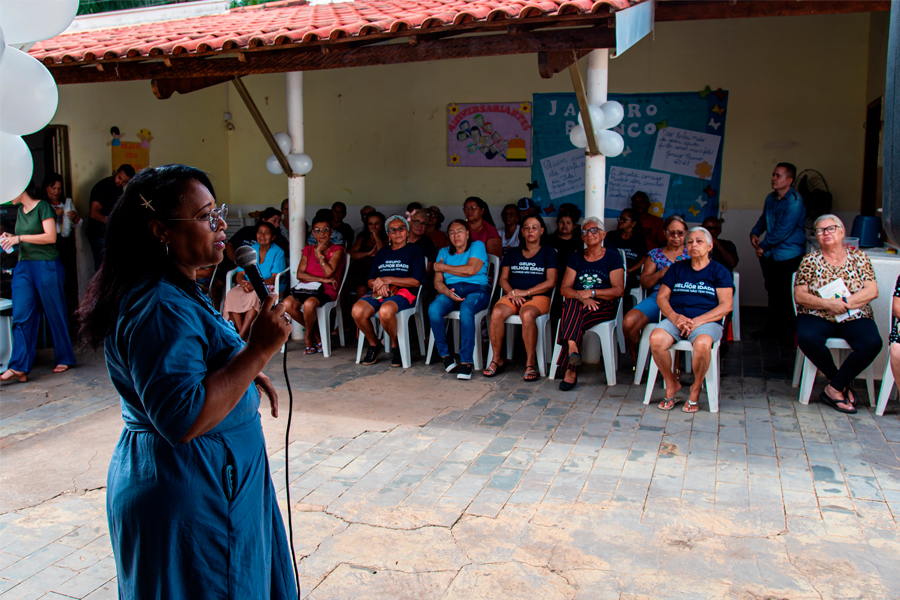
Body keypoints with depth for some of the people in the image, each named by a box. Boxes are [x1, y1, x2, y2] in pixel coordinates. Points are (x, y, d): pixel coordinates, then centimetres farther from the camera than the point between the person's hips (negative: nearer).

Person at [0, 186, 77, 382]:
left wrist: (19, 238, -16)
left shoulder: (43, 207, -6)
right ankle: (19, 367, -7)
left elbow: (50, 237, -15)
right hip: (24, 266, 7)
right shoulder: (20, 210, 16)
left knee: (55, 313, 3)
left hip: (46, 265, -7)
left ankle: (64, 358, 18)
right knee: (21, 314, -4)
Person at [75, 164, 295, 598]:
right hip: (187, 495, -10)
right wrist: (257, 352, -30)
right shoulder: (161, 308, -25)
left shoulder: (176, 292, 9)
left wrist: (246, 373, 9)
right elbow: (182, 420, -32)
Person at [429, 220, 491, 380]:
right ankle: (445, 355, -18)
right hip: (450, 290, 3)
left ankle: (466, 361, -34)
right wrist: (447, 292, -12)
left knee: (466, 311, -38)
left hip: (476, 290, -3)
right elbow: (438, 282, 12)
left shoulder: (477, 246, 9)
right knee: (433, 310, -30)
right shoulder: (444, 252, 22)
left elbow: (471, 270, -9)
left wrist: (443, 267, 3)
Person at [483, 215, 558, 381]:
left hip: (538, 296, -3)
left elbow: (551, 282, -1)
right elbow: (503, 278, 14)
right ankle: (497, 359, -16)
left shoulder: (548, 253, 10)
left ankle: (530, 363, -26)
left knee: (527, 315, -39)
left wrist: (525, 292, -9)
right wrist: (512, 293, -7)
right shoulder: (512, 253, 20)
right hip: (512, 295, 3)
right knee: (496, 313, -31)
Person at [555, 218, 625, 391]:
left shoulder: (613, 257, 7)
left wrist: (591, 293, -14)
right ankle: (572, 348, -48)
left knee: (572, 318, -34)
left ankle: (569, 369, -37)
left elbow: (619, 290, -3)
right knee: (573, 302, -35)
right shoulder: (576, 258, 17)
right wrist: (581, 296, -15)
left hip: (604, 306, -3)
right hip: (577, 304, 3)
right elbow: (565, 288, 6)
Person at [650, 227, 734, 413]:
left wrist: (698, 321, -14)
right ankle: (672, 385, -6)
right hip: (676, 318, 3)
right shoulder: (677, 268, 18)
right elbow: (661, 297, 11)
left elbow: (726, 306, -1)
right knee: (656, 339, -30)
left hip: (707, 320, -2)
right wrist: (674, 316, -10)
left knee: (702, 343, -37)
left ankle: (696, 389, -9)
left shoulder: (720, 271, 9)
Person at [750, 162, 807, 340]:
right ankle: (774, 326, 24)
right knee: (773, 292, 14)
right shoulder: (770, 198, 10)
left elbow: (783, 230, -20)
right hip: (770, 255, 7)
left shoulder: (795, 202, -15)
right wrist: (755, 233, 9)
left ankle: (788, 329, 8)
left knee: (787, 295, -3)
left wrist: (763, 246, -12)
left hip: (789, 256, -7)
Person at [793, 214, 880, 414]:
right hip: (817, 316, -1)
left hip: (854, 317, 1)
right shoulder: (810, 260, 5)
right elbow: (799, 295, -3)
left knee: (872, 343, -30)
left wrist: (845, 303, -16)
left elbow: (872, 291, -1)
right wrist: (828, 304, -18)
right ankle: (842, 383, -9)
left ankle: (833, 389, -16)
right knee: (807, 338, -34)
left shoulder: (859, 257, 8)